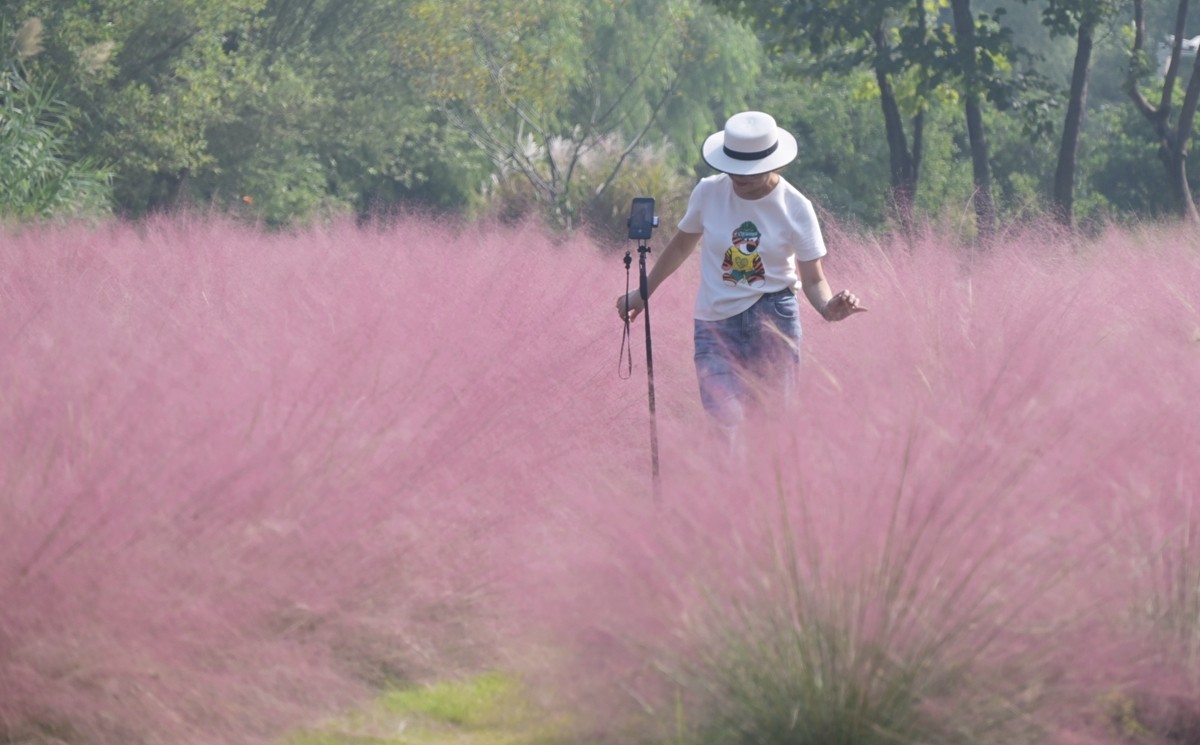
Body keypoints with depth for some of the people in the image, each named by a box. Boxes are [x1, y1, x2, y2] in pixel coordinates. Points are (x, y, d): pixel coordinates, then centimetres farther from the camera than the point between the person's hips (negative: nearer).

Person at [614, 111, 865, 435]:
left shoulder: (796, 208, -6)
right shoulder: (708, 192, -3)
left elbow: (813, 279, -4)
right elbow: (682, 244, 14)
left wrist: (827, 307, -26)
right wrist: (643, 293, 20)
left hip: (774, 321, 0)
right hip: (716, 325, 1)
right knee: (727, 423, -15)